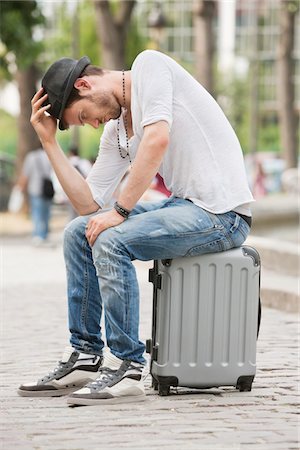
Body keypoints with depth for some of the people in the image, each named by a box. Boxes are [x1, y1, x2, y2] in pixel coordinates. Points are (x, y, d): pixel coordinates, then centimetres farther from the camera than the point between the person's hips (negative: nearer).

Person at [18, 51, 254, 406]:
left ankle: (126, 369, -15)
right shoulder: (115, 129, 15)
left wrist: (120, 211, -18)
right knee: (78, 233, 8)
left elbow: (158, 140, -23)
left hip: (221, 213, -10)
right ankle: (85, 357, 11)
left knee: (110, 240, -24)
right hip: (182, 205, 10)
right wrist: (49, 140, 11)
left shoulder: (148, 64, -8)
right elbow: (88, 204, 11)